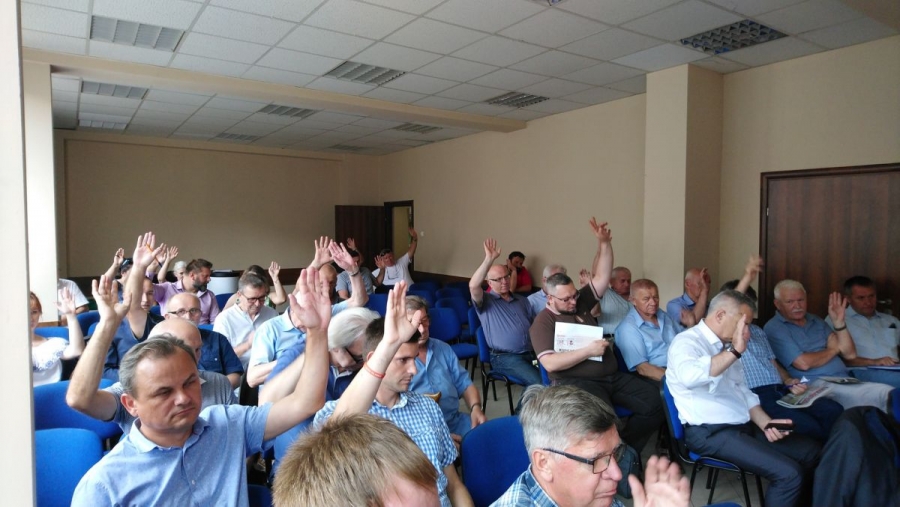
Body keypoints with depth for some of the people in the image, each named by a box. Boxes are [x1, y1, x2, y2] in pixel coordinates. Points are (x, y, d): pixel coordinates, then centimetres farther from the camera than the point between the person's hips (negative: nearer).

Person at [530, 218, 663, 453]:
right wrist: (587, 351, -18)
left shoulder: (580, 302, 13)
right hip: (575, 381, -7)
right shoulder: (543, 322, -5)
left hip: (613, 376, 7)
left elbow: (602, 277, 7)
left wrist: (604, 243, -6)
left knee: (655, 402, -9)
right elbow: (550, 363, -17)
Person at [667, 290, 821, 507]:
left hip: (744, 426, 9)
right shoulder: (686, 342, -15)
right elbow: (689, 376, -39)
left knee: (811, 450, 10)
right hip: (711, 432, -9)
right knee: (789, 473, -19)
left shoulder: (725, 346, 14)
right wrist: (735, 351, -33)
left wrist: (766, 423, 2)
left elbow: (743, 392, 18)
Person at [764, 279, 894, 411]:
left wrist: (839, 323, 0)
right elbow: (803, 363, -13)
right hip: (815, 385, -7)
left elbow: (850, 354, 13)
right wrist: (834, 349, 4)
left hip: (845, 380, 7)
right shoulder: (774, 328, -2)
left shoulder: (817, 322, 20)